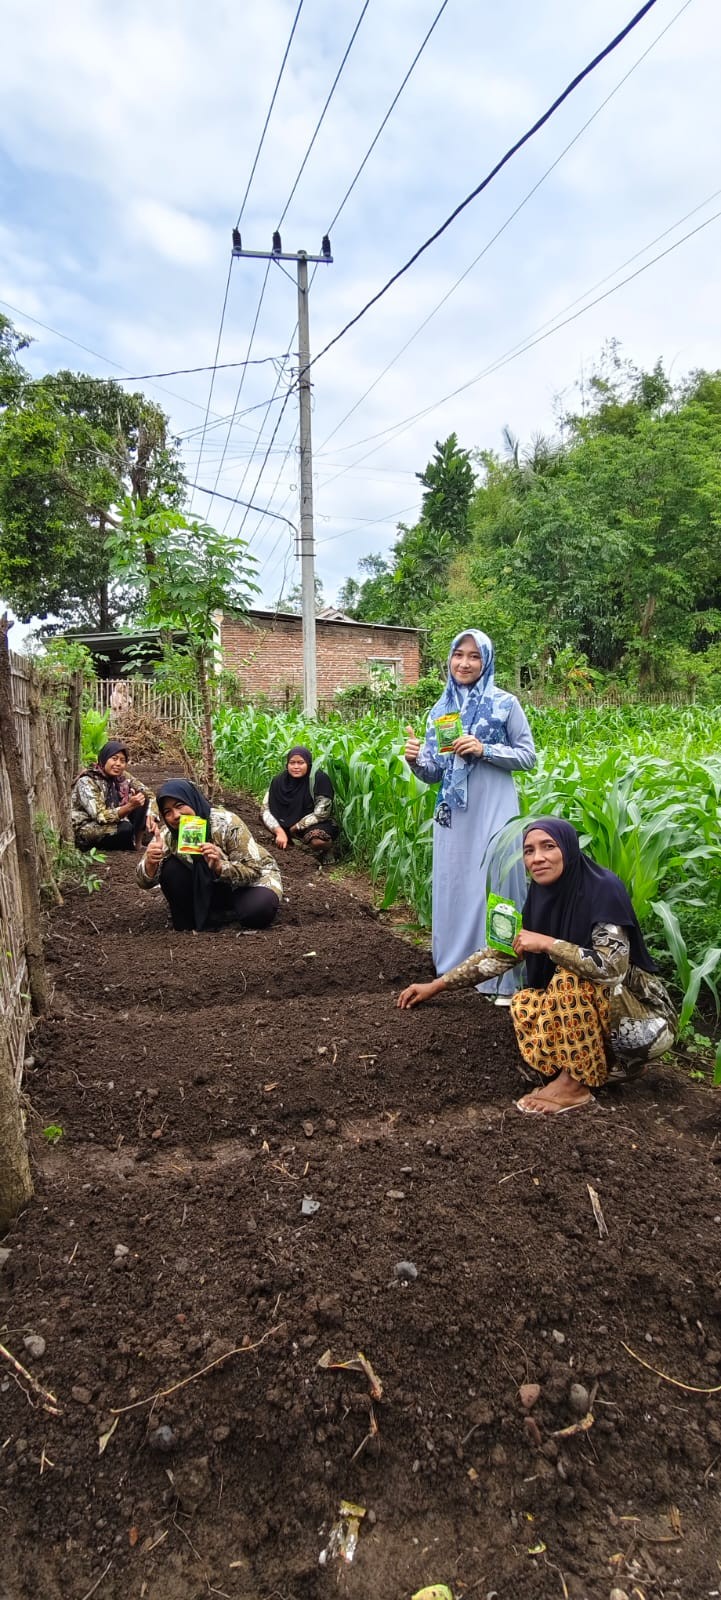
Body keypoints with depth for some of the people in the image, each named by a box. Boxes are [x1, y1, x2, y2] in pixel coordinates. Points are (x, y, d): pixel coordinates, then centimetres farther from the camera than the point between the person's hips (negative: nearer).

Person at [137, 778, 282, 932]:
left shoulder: (227, 823, -27)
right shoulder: (168, 835, -14)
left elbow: (253, 871, -26)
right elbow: (145, 883, -15)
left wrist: (219, 866, -46)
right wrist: (150, 863, -39)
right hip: (210, 888, 3)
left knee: (259, 907, -36)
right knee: (170, 869, -22)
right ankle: (189, 922, -5)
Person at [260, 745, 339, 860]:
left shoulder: (319, 779, -19)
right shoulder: (280, 781, -8)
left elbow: (321, 814, -20)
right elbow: (265, 809, -12)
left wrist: (294, 828, -15)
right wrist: (279, 831, -26)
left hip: (315, 825, -5)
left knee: (318, 841, -36)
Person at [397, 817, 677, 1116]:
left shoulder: (603, 888, -22)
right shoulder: (541, 895, -1)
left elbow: (611, 967, -33)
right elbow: (502, 952, 7)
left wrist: (546, 943, -30)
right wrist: (436, 986, 7)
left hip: (641, 1017, -7)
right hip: (589, 1011, 7)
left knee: (572, 977, -30)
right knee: (524, 1003, -11)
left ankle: (575, 1085, -18)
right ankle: (609, 1062, -2)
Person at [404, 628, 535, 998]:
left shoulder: (505, 704, 0)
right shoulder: (440, 710, 11)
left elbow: (529, 756, -1)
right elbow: (434, 773, 12)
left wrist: (484, 750, -14)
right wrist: (416, 760, -10)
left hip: (493, 813, -4)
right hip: (453, 815, 4)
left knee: (494, 886, -3)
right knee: (454, 887, 9)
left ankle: (502, 978, 7)